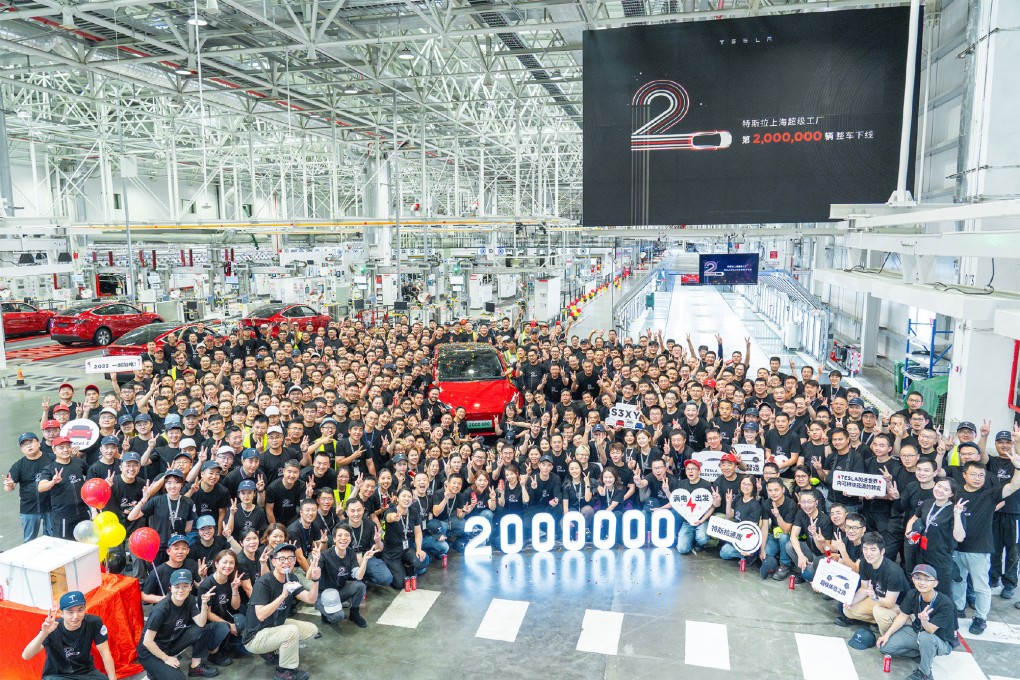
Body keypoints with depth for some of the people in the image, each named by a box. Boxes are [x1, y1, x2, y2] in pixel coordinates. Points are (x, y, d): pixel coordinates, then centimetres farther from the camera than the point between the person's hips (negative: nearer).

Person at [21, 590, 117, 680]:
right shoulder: (52, 629, -23)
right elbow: (26, 656, -33)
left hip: (86, 672, 2)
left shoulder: (93, 623, -17)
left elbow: (105, 652, -11)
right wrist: (44, 633, -50)